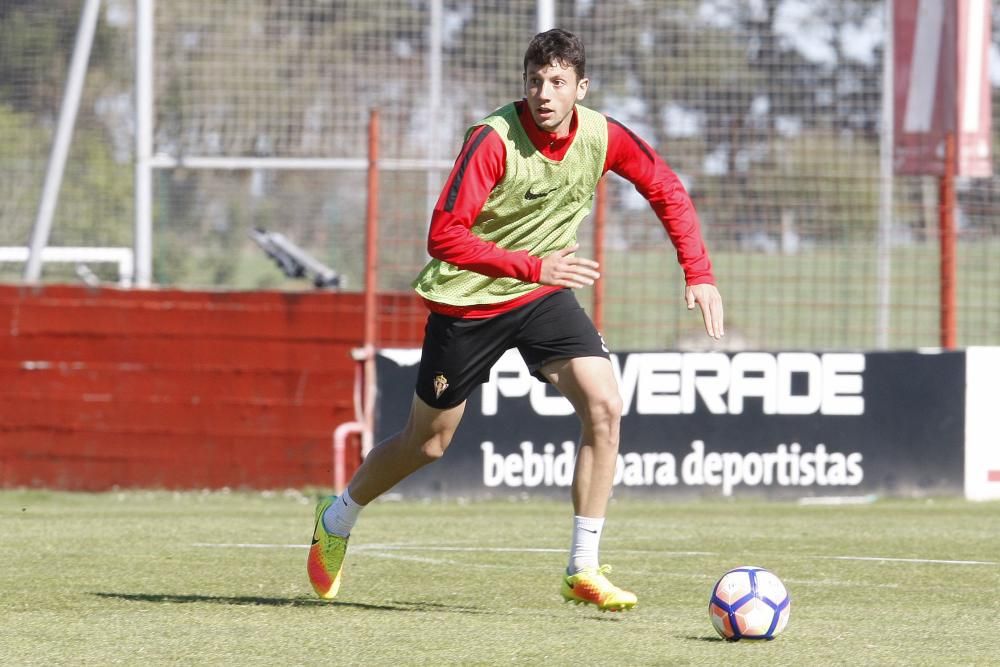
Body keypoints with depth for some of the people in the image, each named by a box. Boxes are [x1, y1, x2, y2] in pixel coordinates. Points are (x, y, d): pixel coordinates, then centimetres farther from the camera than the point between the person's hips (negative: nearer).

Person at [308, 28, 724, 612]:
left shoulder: (602, 137, -12)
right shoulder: (493, 141, -27)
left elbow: (667, 191, 4)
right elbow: (444, 236, -31)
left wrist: (699, 274, -5)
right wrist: (534, 266, -37)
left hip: (543, 297, 4)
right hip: (466, 299, -4)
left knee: (605, 406, -17)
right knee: (427, 442, 9)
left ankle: (584, 569, -10)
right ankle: (337, 520, 38)